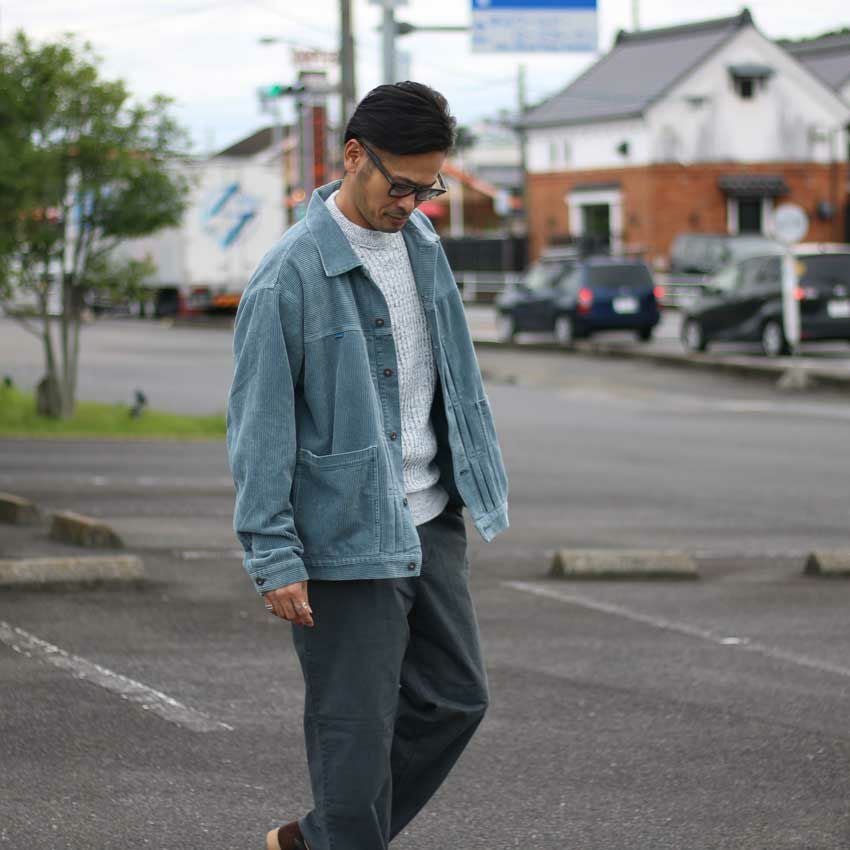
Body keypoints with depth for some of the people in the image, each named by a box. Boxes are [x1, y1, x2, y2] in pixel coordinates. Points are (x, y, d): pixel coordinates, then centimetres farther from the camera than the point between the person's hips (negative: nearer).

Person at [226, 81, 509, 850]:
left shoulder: (421, 241, 6)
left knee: (455, 698, 12)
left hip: (430, 521, 8)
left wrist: (474, 482, 19)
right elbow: (257, 426, -15)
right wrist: (274, 559, -16)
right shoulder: (289, 277, -17)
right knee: (356, 729, -1)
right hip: (345, 541, -8)